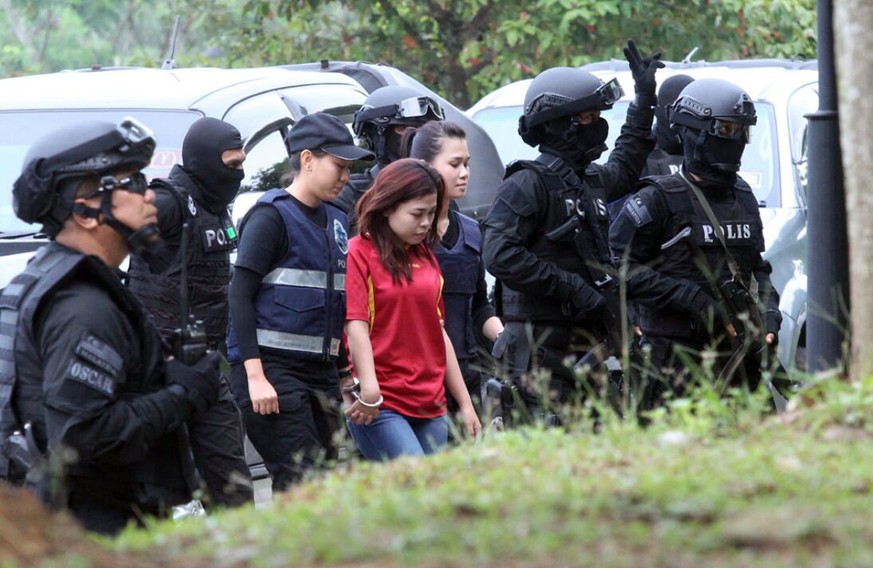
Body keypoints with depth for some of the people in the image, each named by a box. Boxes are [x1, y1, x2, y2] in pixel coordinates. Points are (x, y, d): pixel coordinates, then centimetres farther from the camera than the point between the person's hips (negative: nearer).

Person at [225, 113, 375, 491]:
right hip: (272, 370, -8)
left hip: (321, 372, 8)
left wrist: (343, 368, 21)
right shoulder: (272, 215, -5)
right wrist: (255, 376, -18)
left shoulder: (336, 222, 17)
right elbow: (240, 296, -11)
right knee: (301, 485, -16)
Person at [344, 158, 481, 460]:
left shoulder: (425, 257, 17)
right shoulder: (360, 253, -3)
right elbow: (356, 325, -14)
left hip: (430, 407, 7)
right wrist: (368, 389, -27)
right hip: (379, 407, -7)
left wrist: (465, 403, 20)